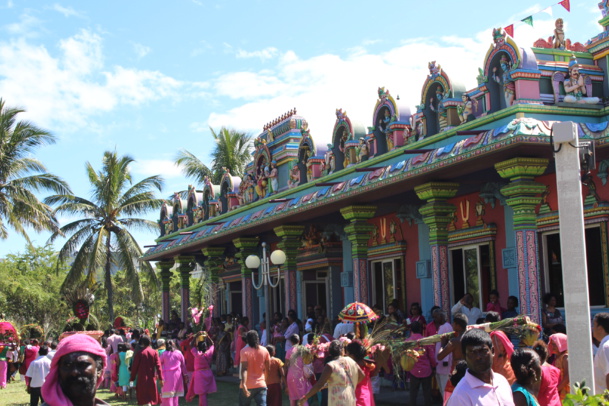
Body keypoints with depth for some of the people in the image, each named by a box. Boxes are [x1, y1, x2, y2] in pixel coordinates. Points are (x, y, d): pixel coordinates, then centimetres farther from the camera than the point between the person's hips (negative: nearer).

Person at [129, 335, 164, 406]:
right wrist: (160, 378, -5)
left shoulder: (139, 353, -9)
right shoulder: (154, 352, -2)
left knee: (144, 398, 1)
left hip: (142, 378, -3)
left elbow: (134, 367, -6)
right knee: (151, 397, 18)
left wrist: (132, 378, 2)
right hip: (152, 378, 3)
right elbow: (158, 366, -6)